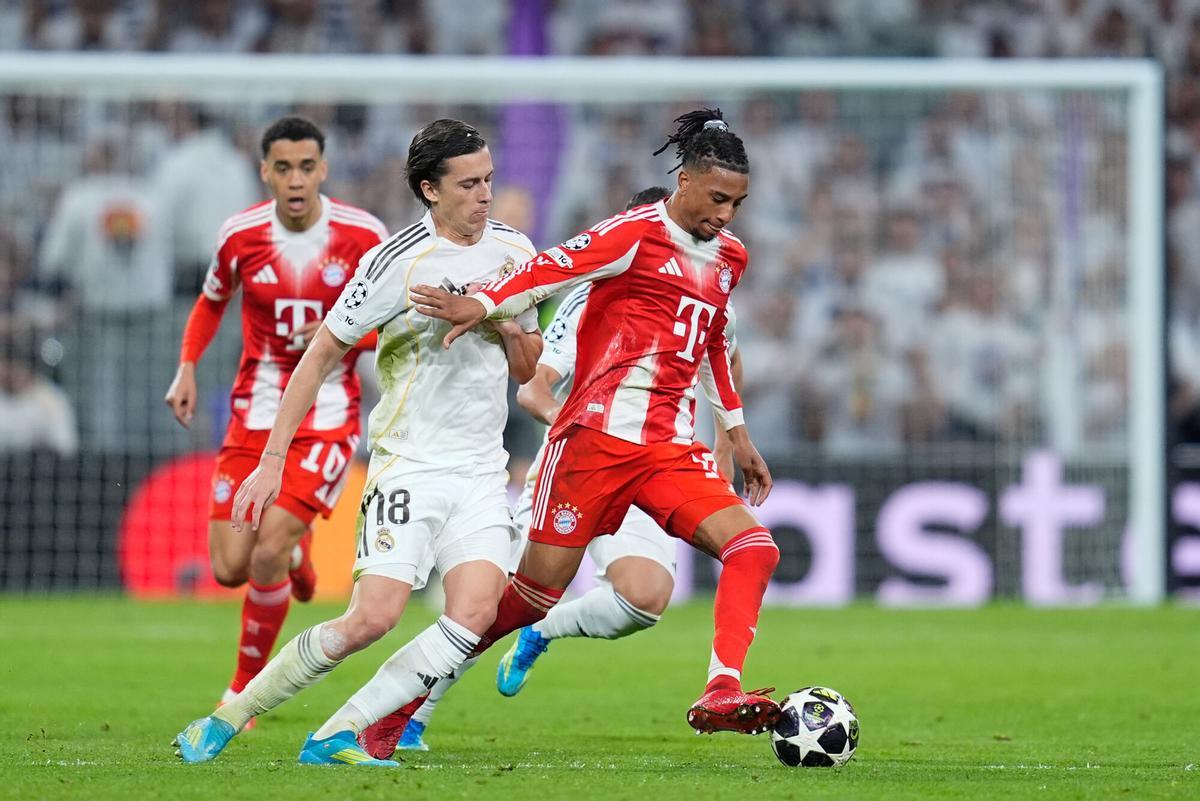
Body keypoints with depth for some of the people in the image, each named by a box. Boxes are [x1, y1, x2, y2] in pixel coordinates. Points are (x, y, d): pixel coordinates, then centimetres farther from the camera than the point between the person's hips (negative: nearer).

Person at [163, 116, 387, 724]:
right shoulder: (240, 235, -3)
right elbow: (211, 301, 17)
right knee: (228, 570, -3)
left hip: (328, 418, -3)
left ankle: (244, 690, 4)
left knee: (268, 555, -17)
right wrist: (187, 367, 4)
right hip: (255, 416, 3)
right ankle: (294, 549, 36)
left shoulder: (364, 236, -10)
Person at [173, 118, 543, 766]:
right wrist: (272, 460, -6)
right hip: (407, 465, -5)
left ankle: (334, 736, -9)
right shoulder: (396, 262, -10)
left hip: (482, 471, 5)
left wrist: (512, 330, -5)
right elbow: (321, 353, -4)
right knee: (373, 617, -17)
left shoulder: (513, 250, 8)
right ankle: (228, 719, -1)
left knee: (475, 614, -17)